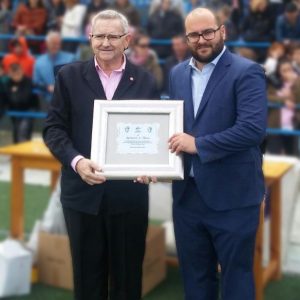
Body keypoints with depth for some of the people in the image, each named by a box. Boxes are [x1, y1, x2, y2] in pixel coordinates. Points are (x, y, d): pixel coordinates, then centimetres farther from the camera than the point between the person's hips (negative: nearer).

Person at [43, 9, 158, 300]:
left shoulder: (145, 81, 4)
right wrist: (76, 161, -18)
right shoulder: (69, 76, 2)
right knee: (87, 276, 13)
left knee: (127, 274, 12)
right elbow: (54, 128, -1)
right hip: (82, 192, 0)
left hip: (130, 192, 0)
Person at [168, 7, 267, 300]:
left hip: (232, 195, -6)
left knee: (235, 275, 8)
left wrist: (198, 144, -21)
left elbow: (254, 128, -21)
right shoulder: (178, 73, 10)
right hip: (187, 193, 6)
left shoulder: (246, 72, -10)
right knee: (194, 275, 18)